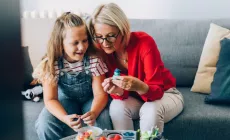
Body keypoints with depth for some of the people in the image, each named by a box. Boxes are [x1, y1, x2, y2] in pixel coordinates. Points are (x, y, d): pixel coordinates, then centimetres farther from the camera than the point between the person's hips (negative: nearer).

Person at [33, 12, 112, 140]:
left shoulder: (94, 59, -22)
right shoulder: (51, 64, -21)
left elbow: (100, 93, -20)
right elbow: (50, 99, -19)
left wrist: (93, 113, -43)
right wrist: (65, 118, -41)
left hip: (90, 99, 0)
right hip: (66, 99, 1)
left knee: (103, 119, -31)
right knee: (44, 123, -25)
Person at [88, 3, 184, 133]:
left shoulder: (144, 42, -28)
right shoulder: (102, 50, -16)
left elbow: (156, 91, -28)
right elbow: (122, 93, -14)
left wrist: (139, 87, -49)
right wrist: (117, 91, -37)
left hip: (165, 94, -3)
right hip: (134, 98, 3)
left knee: (151, 110, -33)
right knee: (117, 107, -27)